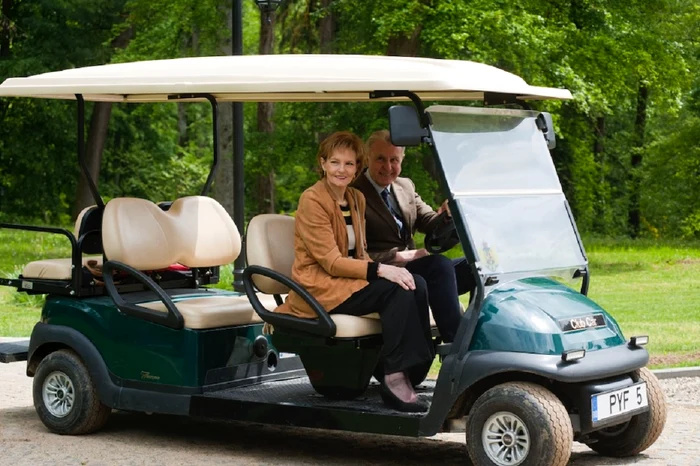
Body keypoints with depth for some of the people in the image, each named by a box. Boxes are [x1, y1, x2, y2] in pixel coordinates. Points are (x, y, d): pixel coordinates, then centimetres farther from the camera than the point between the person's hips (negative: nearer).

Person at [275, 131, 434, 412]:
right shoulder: (312, 200, -11)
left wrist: (383, 268, -7)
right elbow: (331, 262, -16)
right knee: (398, 291, -27)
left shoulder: (356, 199, 14)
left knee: (416, 285, -17)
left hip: (349, 278, 7)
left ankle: (417, 366, -17)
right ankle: (394, 380, -28)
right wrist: (379, 270, -24)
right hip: (319, 289, -7)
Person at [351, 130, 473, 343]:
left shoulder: (405, 186, 18)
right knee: (439, 264, -32)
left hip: (411, 265, 8)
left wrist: (447, 214, -11)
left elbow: (430, 224, 11)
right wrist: (399, 256, -19)